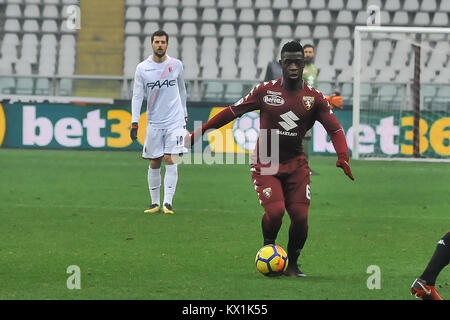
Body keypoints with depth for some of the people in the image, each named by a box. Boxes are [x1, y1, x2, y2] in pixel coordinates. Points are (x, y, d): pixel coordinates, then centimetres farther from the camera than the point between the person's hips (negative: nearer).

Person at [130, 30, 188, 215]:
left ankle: (167, 203, -11)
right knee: (154, 163, 4)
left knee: (170, 160, -11)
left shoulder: (176, 65, 2)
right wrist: (134, 122, -9)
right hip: (154, 122, 1)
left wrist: (184, 114, 22)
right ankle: (154, 203, 14)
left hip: (175, 121, -1)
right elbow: (137, 96, -2)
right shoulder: (142, 68, -2)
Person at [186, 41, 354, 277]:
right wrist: (199, 132, -1)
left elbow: (335, 129, -3)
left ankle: (292, 264, 15)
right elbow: (232, 112, 1)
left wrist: (343, 157, -20)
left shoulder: (314, 98, -1)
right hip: (265, 164, -2)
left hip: (296, 164, 2)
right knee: (275, 210, -20)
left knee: (300, 216, -9)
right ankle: (268, 249, 11)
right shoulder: (265, 90, -3)